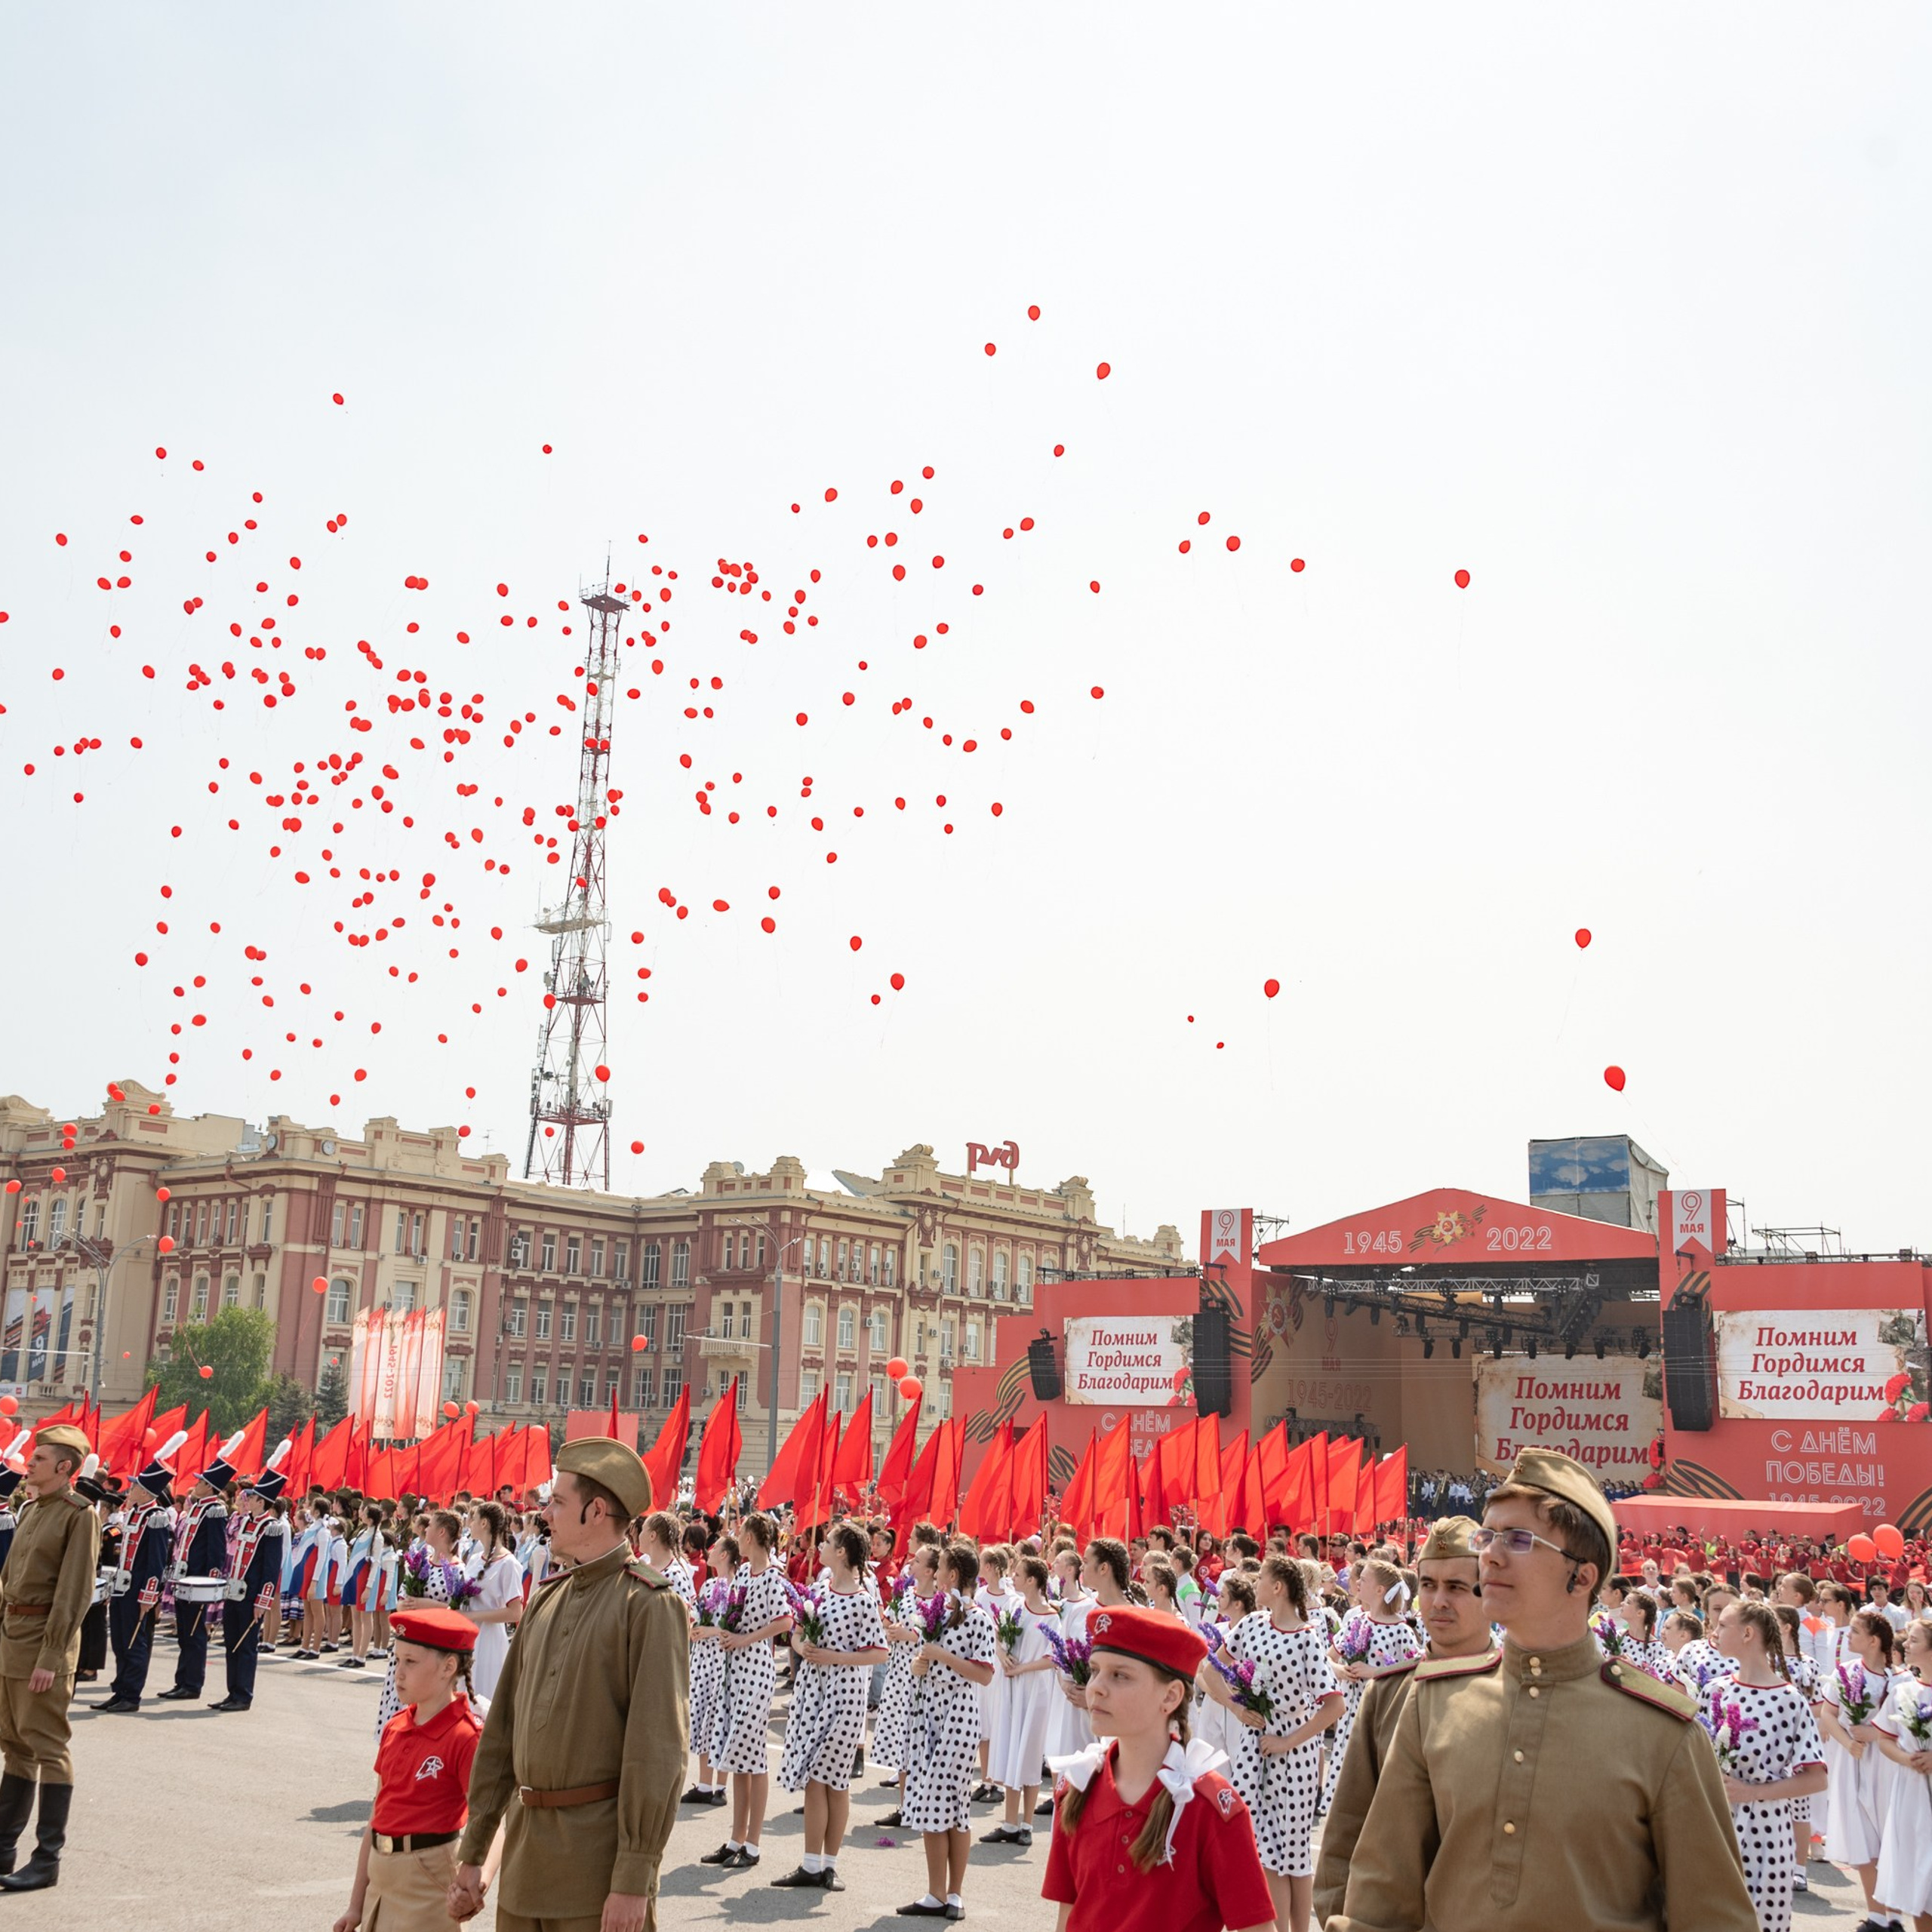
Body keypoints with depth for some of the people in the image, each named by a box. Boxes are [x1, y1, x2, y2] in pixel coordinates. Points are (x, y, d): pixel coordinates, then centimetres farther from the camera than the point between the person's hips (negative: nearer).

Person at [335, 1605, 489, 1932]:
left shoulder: (466, 1737, -16)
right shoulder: (395, 1728, 6)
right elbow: (378, 1816, 12)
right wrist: (356, 1904, 14)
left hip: (427, 1884, -7)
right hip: (381, 1882, 7)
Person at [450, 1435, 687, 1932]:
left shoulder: (649, 1604, -12)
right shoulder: (546, 1600, 11)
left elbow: (658, 1748, -17)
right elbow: (502, 1730, 14)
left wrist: (635, 1881, -19)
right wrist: (472, 1852, 14)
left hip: (600, 1851, -7)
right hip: (526, 1852, 7)